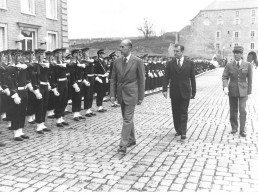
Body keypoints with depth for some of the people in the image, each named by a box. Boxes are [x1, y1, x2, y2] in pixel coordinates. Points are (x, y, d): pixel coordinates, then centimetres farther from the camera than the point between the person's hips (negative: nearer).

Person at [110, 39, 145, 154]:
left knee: (127, 119, -8)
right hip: (120, 94, 5)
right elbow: (113, 79, 8)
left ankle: (123, 145, -6)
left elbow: (141, 80, -4)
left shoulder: (138, 61, -7)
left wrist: (141, 97, -5)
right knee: (126, 118, 15)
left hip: (131, 94, -5)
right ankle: (131, 139, 31)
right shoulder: (117, 61, 7)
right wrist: (112, 94, 0)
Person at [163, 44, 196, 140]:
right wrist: (165, 90, -11)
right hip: (174, 92, 2)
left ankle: (183, 132, -2)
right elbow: (166, 78, 1)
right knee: (175, 113, 9)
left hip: (185, 92, -2)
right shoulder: (170, 64, 4)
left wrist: (193, 91, 4)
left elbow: (192, 78, 5)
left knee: (184, 113, -3)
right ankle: (178, 130, 22)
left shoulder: (190, 63, 2)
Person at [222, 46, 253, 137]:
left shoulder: (248, 65, -2)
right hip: (232, 91, 1)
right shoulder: (229, 65, -1)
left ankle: (242, 130, 0)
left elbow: (250, 79, 2)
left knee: (242, 110, -10)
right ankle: (234, 128, 26)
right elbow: (225, 77, -5)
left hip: (243, 91, -1)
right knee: (233, 111, 9)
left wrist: (249, 92, 2)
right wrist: (225, 87, -22)